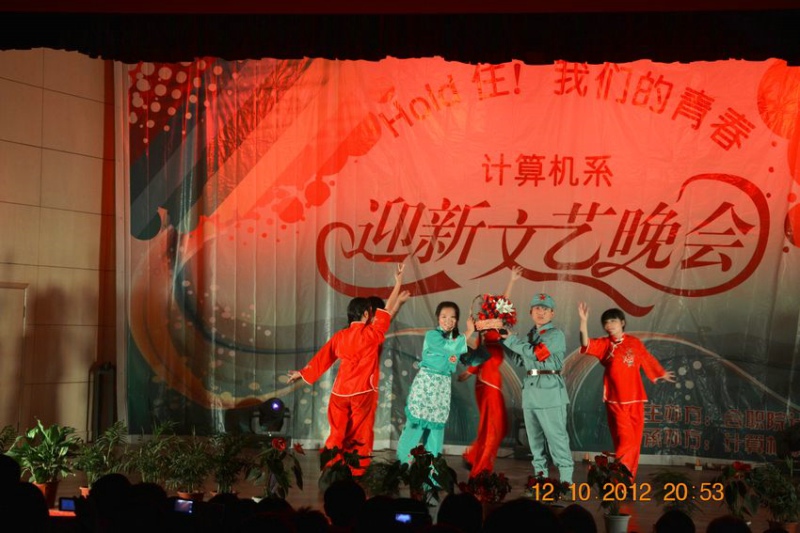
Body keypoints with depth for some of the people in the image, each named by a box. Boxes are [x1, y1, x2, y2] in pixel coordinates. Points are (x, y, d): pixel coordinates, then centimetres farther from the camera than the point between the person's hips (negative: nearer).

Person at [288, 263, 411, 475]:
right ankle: (356, 475, 3)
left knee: (337, 434, 12)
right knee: (360, 435, 3)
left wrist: (302, 373, 24)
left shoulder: (340, 336, 6)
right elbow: (388, 311, -3)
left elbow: (322, 357, 12)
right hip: (362, 392, -5)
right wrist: (398, 281, 3)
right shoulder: (371, 334, -9)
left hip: (340, 392, 5)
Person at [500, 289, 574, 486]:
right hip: (530, 389, 8)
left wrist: (510, 338, -9)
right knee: (534, 437, 11)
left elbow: (534, 353, -18)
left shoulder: (556, 334, -6)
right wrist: (503, 341, 12)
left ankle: (566, 479, -7)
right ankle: (540, 476, 19)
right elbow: (520, 360, 18)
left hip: (550, 390, -8)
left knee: (556, 436, -9)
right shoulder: (530, 335, 17)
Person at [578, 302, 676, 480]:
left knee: (635, 439, 6)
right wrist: (584, 321, -28)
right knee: (624, 438, -12)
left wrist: (662, 374, 32)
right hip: (615, 399, -2)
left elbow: (648, 359, 20)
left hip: (635, 398, 3)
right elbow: (586, 344, -17)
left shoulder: (634, 342, 6)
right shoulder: (604, 344, 1)